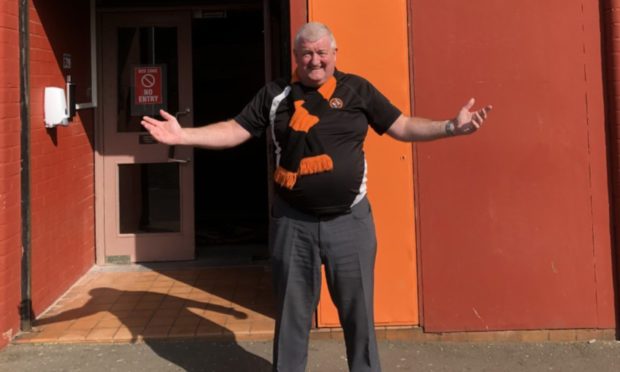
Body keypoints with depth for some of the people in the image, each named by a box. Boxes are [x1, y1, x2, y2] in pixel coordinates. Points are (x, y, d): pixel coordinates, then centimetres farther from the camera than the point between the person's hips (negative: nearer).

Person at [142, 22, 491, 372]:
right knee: (292, 312, 11)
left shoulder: (358, 89, 2)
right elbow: (234, 131, 5)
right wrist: (183, 135, -5)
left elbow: (403, 127, 4)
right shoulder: (275, 93, 4)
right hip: (293, 222, 1)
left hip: (350, 221, 0)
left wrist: (452, 127, -8)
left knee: (358, 311, 8)